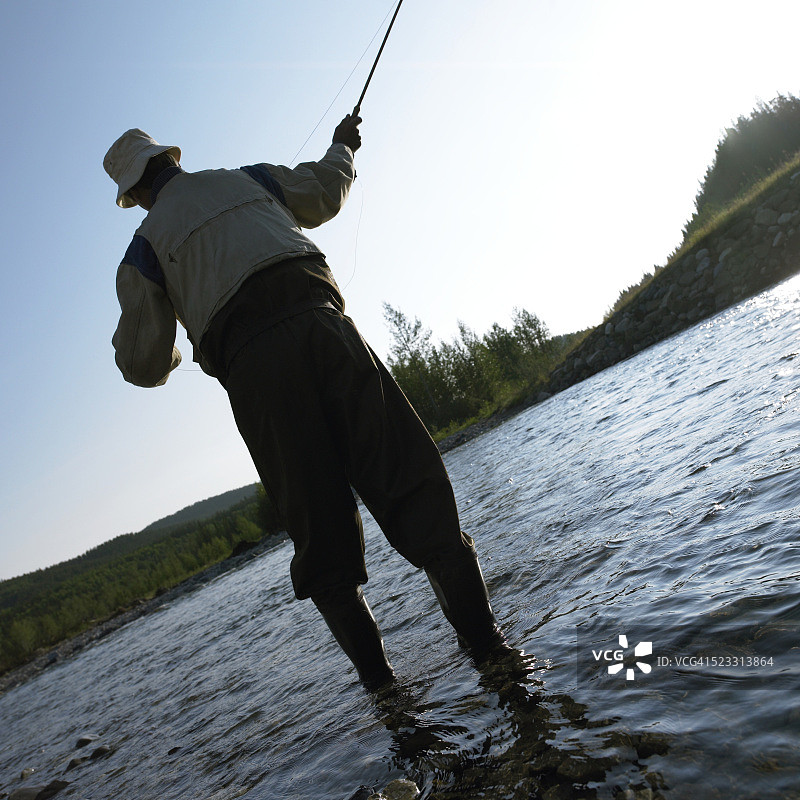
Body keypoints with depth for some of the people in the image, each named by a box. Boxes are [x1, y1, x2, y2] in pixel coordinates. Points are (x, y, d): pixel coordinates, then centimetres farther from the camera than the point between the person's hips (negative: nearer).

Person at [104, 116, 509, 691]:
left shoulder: (145, 247, 20)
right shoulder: (248, 178, 26)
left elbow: (145, 367, 14)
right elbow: (324, 194, 39)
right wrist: (341, 149, 58)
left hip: (251, 367, -1)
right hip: (316, 318, 2)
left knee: (320, 531, 3)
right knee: (406, 476, -3)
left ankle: (382, 683, 6)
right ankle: (483, 636, -10)